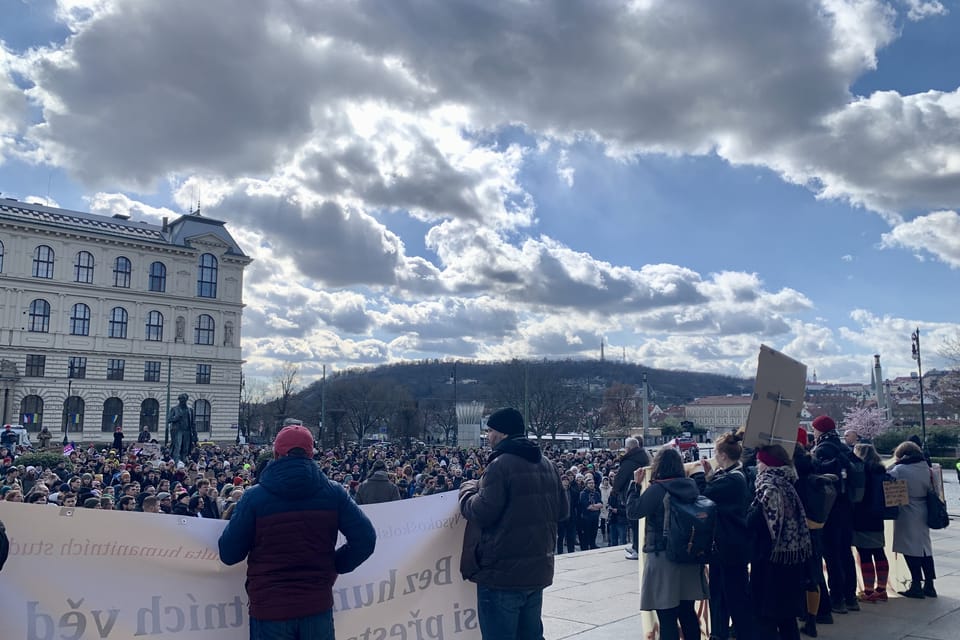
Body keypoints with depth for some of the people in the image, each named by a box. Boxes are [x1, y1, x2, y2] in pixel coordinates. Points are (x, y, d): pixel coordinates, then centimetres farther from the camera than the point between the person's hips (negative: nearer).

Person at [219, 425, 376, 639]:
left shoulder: (254, 496, -9)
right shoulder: (333, 493, -4)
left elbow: (228, 554, -4)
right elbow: (365, 539, -8)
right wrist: (335, 565, 7)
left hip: (269, 608, -1)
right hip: (317, 605, 1)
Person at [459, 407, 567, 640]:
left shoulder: (500, 464, -16)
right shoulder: (547, 464, 10)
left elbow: (483, 513, -20)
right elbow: (562, 510, 14)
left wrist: (467, 490, -1)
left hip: (502, 572, -8)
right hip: (538, 569, 8)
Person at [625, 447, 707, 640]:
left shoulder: (657, 489, -15)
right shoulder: (691, 486, 1)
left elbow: (632, 512, -11)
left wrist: (636, 484, -5)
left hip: (662, 557, -6)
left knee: (667, 617, 2)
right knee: (688, 613, 16)